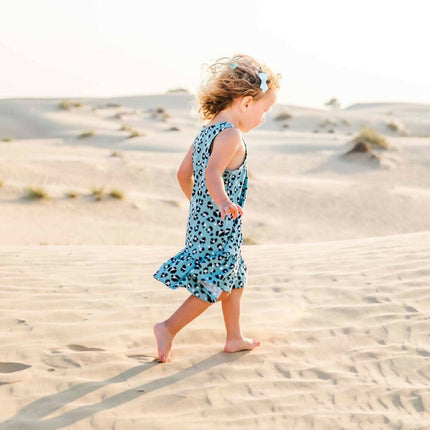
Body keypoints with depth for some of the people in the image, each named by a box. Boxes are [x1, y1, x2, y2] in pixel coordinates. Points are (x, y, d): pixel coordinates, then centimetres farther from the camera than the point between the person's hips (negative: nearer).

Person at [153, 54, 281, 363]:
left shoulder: (206, 131, 9)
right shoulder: (231, 135, -19)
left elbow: (184, 174, 15)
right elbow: (213, 172, -35)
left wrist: (197, 202, 29)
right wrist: (223, 201, -51)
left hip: (200, 219, 10)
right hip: (220, 227, -10)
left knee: (235, 278, 21)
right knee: (211, 286, 2)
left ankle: (235, 338, 30)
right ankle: (168, 328, 5)